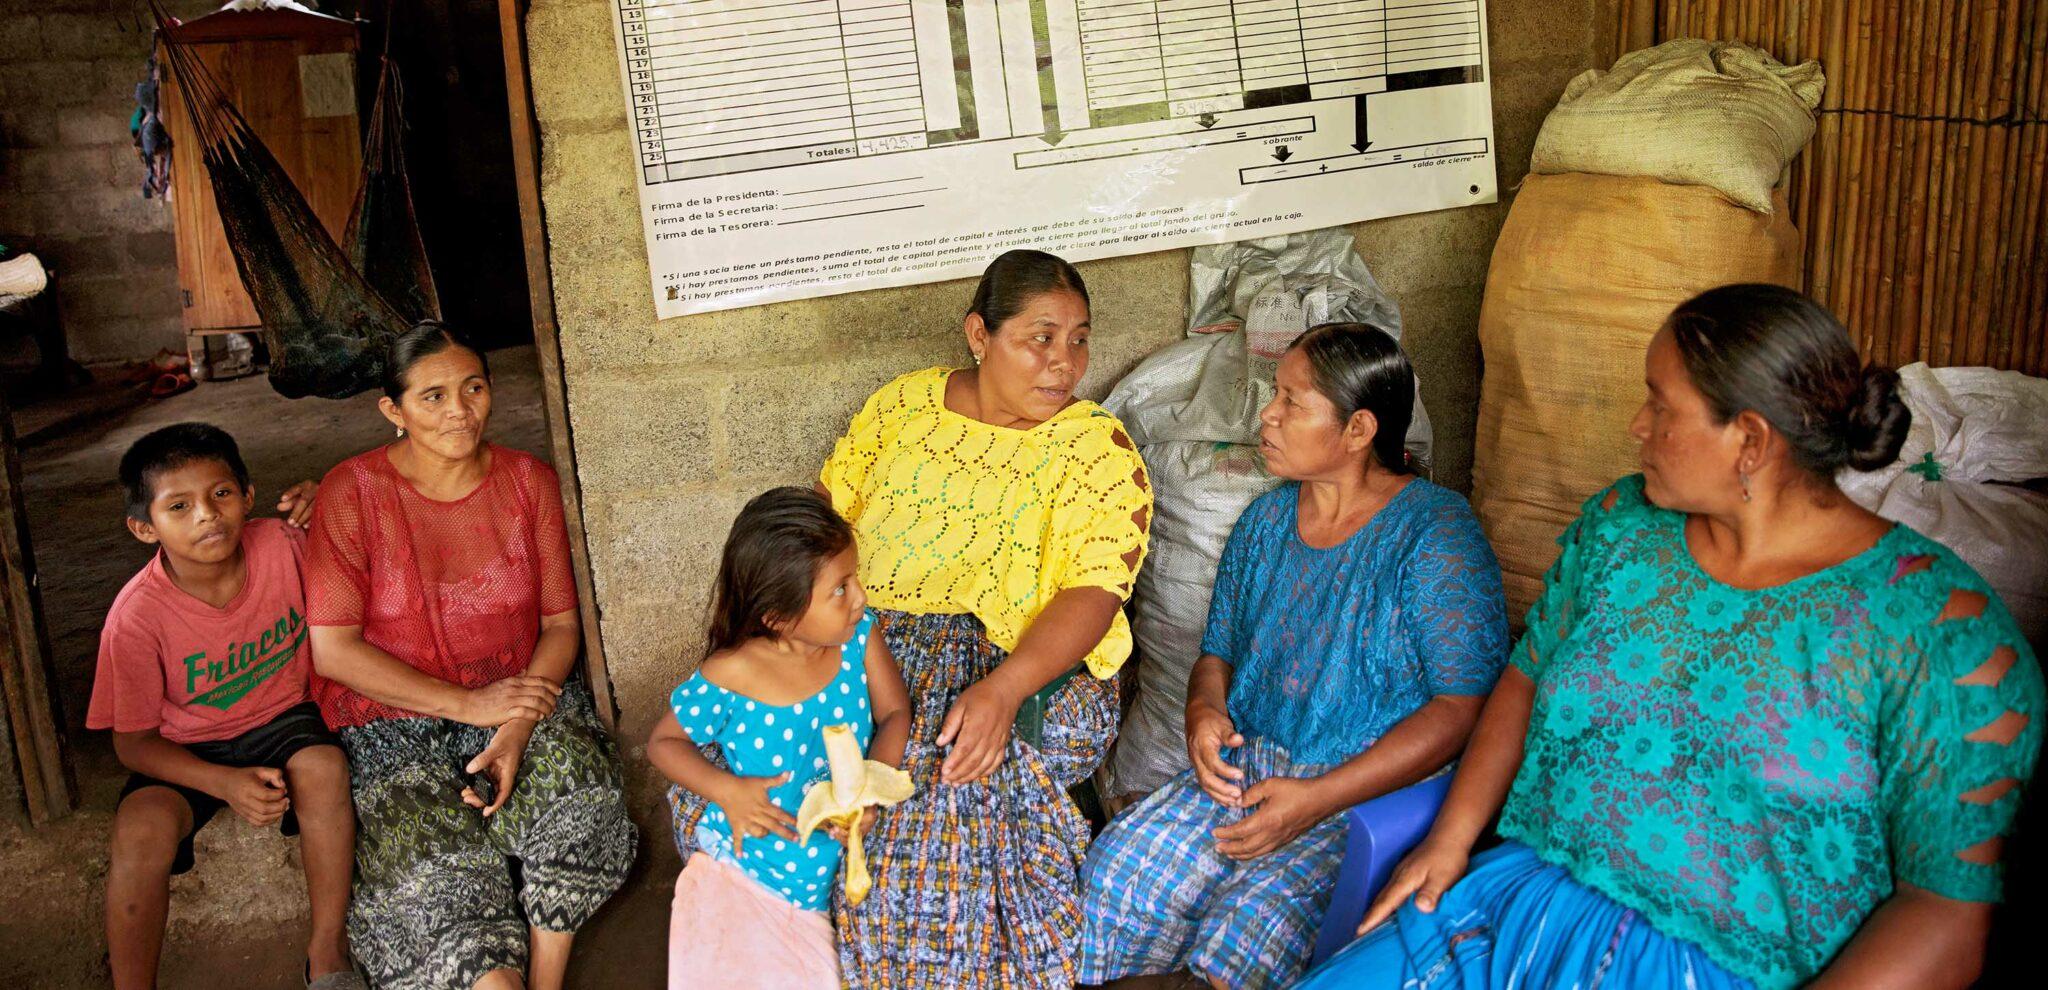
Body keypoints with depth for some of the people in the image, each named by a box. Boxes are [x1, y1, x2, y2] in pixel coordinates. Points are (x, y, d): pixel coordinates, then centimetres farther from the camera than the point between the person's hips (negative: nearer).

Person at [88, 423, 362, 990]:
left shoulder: (282, 544, -17)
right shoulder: (137, 616, -22)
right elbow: (133, 741, -12)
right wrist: (225, 783, -28)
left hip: (281, 720, 1)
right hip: (185, 750, -1)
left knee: (324, 768, -31)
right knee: (142, 830, -30)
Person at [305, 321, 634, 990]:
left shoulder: (529, 481, 3)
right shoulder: (353, 491, -6)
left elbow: (561, 623, 2)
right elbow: (333, 649, -10)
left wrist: (519, 725, -16)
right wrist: (469, 704, -17)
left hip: (523, 697, 2)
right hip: (395, 718, -2)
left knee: (579, 787, -27)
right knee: (431, 871, -26)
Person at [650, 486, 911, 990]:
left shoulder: (858, 635, -10)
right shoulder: (727, 680, -17)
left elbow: (895, 713, -2)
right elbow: (663, 742, -1)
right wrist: (726, 789, -18)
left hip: (844, 864, 3)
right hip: (746, 869, -3)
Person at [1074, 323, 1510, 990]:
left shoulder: (1435, 533, -9)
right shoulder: (1266, 520, 11)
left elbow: (1465, 705, -14)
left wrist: (1318, 799, -20)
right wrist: (1204, 710, -5)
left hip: (1374, 796, -5)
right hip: (1245, 769, 5)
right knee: (1119, 871, -19)